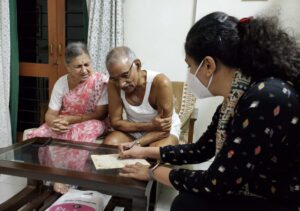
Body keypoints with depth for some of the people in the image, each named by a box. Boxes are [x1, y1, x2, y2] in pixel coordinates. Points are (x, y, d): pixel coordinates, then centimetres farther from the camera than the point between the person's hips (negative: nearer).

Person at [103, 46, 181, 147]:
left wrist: (134, 145, -35)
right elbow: (115, 122, -14)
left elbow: (163, 129, -24)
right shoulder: (114, 84, -17)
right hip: (133, 131, 3)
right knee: (108, 144, -24)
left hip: (165, 132, -2)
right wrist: (150, 125, -28)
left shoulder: (160, 82, -29)